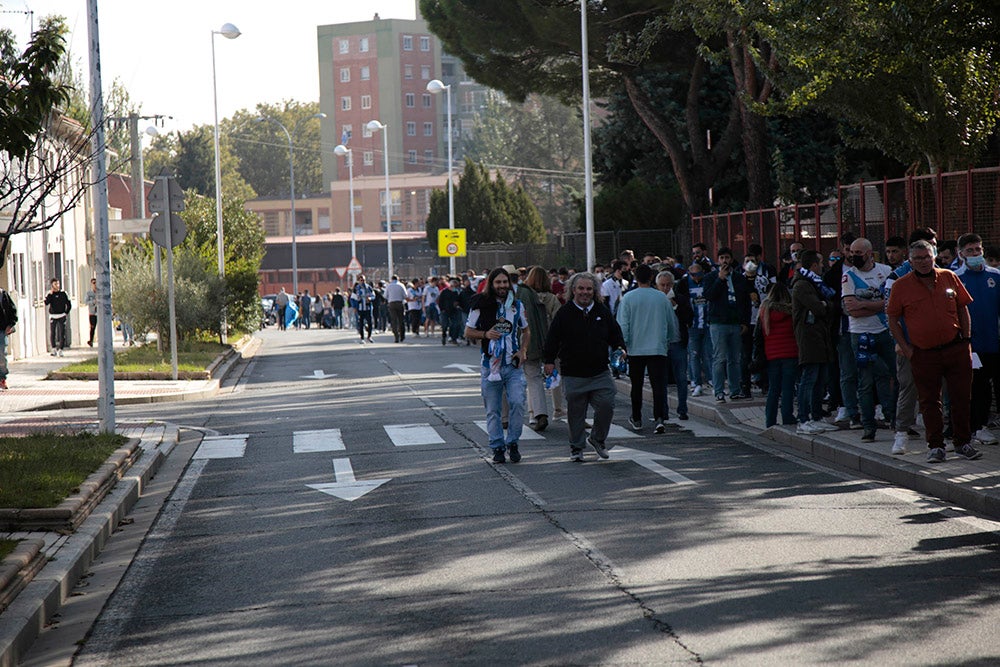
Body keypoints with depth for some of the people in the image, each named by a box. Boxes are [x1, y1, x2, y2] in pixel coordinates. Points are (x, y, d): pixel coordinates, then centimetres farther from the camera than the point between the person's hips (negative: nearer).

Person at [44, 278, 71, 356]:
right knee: (52, 334, 3)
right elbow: (46, 303, -14)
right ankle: (54, 349, 18)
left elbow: (69, 305, 9)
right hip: (52, 316, 0)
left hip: (61, 316, 0)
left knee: (62, 333, -5)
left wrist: (66, 313, 3)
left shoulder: (63, 293, 3)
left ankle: (60, 350, -1)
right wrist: (50, 294, -20)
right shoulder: (49, 294, 2)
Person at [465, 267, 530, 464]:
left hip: (513, 364, 1)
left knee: (517, 402, -13)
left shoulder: (517, 305, 8)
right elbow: (468, 332, 5)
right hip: (490, 364, -1)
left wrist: (523, 351, 2)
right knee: (493, 410, 3)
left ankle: (512, 442, 4)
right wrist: (486, 334, -13)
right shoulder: (481, 306, -1)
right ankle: (497, 447, 14)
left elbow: (526, 331, 19)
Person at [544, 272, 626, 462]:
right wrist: (550, 360, -6)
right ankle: (576, 448, 16)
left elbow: (615, 333, 18)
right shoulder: (564, 313, 0)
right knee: (575, 412, 2)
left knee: (606, 405, -7)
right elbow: (552, 339, 2)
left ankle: (597, 439, 16)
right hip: (573, 374, -2)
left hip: (600, 373, 2)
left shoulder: (603, 311, 9)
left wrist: (620, 348, 1)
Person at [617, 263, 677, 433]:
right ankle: (659, 419, -19)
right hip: (658, 349, 0)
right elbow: (672, 322, 13)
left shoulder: (628, 298, -4)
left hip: (636, 349, 0)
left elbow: (623, 324, -5)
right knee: (658, 385, -4)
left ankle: (636, 419, 23)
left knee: (637, 386, 13)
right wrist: (673, 341, 28)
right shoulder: (662, 297, 3)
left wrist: (623, 344, 4)